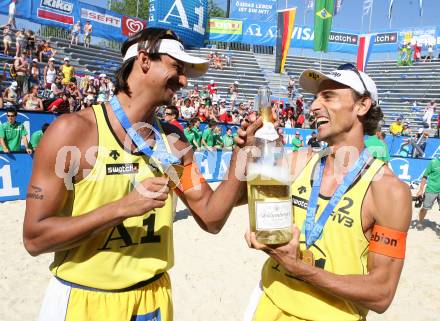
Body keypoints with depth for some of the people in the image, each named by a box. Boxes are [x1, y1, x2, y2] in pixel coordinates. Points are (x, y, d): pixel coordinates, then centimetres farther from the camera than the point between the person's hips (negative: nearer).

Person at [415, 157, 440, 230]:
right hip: (430, 190, -2)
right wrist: (421, 190, -5)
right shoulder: (433, 162, -8)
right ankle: (420, 222, 30)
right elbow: (425, 177, -3)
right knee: (425, 208, 9)